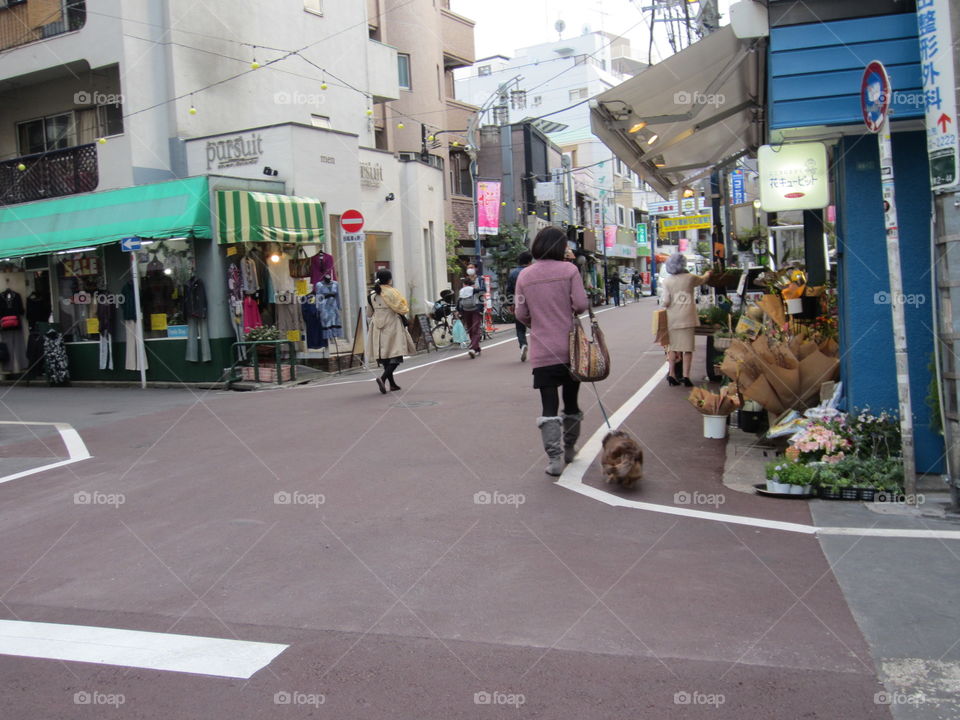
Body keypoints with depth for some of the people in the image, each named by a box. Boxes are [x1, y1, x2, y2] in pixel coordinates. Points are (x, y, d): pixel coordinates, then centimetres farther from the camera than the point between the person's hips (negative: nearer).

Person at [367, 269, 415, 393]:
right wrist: (406, 308, 10)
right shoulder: (392, 292, -13)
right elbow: (402, 309, -12)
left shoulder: (372, 295, 4)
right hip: (392, 326, -6)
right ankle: (383, 378, -25)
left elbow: (371, 311, 13)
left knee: (384, 355, 12)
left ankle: (392, 383, 18)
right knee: (396, 355, -4)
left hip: (378, 327, 6)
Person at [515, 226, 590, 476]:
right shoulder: (569, 270, -6)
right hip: (570, 347, 0)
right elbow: (581, 304, -11)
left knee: (549, 406, 2)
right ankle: (569, 449, 30)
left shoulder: (525, 276, -1)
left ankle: (554, 458, -6)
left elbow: (521, 314, 0)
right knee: (571, 401, 16)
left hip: (542, 351, 0)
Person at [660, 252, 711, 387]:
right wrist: (707, 274, 43)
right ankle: (686, 376, 0)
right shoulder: (690, 277, -1)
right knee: (687, 347, 3)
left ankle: (671, 374, 8)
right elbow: (703, 279, 21)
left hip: (673, 318, 1)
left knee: (673, 346, 11)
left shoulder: (667, 280, -2)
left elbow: (666, 302, -7)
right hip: (687, 316, -1)